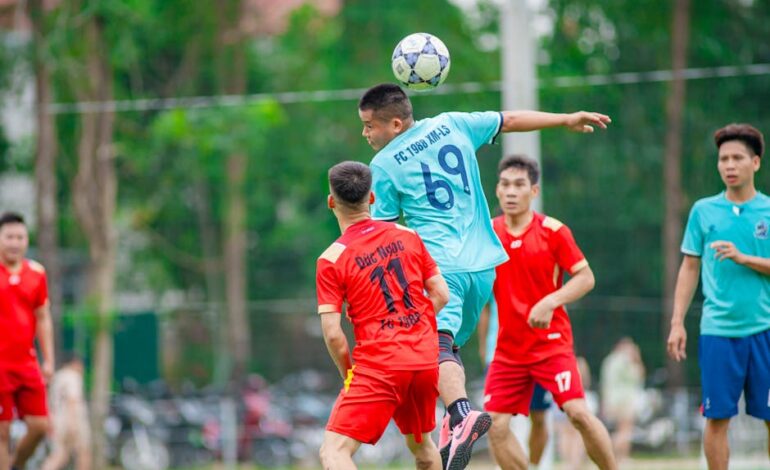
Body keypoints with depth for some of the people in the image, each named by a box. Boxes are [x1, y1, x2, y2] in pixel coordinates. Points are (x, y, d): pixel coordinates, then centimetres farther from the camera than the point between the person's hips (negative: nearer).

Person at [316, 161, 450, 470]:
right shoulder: (407, 236, 7)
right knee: (420, 443, 27)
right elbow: (441, 295, 9)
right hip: (426, 360, 6)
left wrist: (347, 372, 7)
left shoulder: (331, 259, -6)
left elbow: (332, 334, -9)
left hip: (378, 366, -6)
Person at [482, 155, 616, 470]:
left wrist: (550, 302, -21)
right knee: (495, 425, -5)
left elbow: (586, 277, -7)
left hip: (551, 341, -4)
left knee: (578, 413, -16)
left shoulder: (553, 231, -7)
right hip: (508, 347, 4)